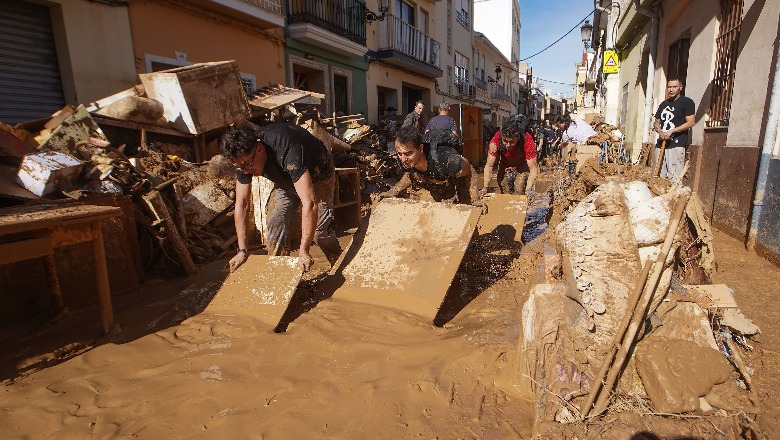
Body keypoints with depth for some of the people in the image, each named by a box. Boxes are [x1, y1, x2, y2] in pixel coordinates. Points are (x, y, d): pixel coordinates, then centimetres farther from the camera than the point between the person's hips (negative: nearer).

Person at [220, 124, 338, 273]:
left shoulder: (287, 151, -44)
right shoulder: (243, 157, -22)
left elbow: (310, 203, -48)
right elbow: (241, 204, -14)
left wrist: (303, 252, -47)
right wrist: (242, 251, -17)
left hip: (317, 175, -5)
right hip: (286, 179, 5)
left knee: (318, 230, -15)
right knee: (276, 222, -11)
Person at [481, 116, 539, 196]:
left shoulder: (527, 141, -37)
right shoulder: (496, 140, -33)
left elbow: (533, 168, -34)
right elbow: (489, 166, -28)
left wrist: (528, 190, -45)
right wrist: (485, 188, -36)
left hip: (523, 165, -2)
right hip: (505, 165, 2)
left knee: (519, 193, -16)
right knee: (505, 194, -1)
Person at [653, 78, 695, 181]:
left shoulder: (686, 102, 1)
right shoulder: (663, 104, 20)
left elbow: (691, 122, -7)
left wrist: (671, 131, -15)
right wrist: (660, 132, -1)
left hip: (677, 145, -6)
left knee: (674, 177, -13)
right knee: (659, 175, 4)